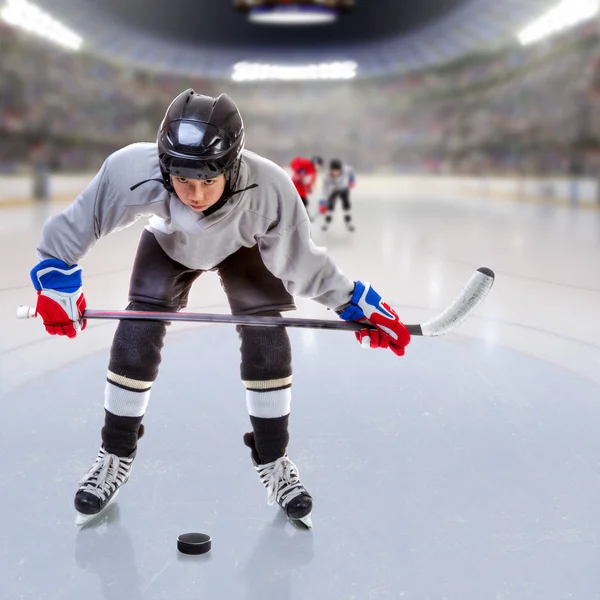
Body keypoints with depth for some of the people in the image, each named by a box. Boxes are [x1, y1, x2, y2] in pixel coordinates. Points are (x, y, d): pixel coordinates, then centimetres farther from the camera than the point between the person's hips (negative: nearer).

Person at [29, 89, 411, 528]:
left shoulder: (269, 188, -42)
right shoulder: (132, 171, -43)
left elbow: (302, 261, -26)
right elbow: (79, 221, -24)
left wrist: (357, 303, -23)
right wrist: (57, 279, -22)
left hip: (244, 245, 0)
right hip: (169, 243, 1)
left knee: (267, 336, -12)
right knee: (138, 333, -11)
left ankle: (273, 460, 9)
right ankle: (115, 456, 10)